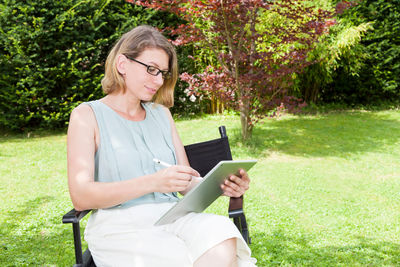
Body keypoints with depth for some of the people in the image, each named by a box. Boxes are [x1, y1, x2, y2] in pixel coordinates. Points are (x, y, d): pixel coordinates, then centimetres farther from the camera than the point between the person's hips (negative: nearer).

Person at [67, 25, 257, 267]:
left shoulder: (161, 114, 20)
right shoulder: (87, 115, 4)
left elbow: (186, 183, 16)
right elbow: (80, 196, -9)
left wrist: (221, 186, -8)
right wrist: (152, 183, -22)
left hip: (172, 216, 4)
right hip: (119, 226, -4)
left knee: (222, 242, -29)